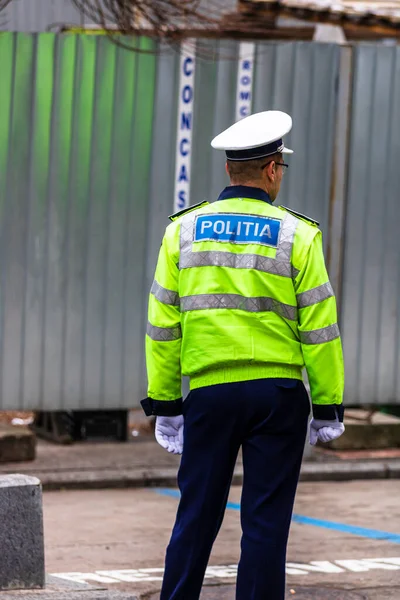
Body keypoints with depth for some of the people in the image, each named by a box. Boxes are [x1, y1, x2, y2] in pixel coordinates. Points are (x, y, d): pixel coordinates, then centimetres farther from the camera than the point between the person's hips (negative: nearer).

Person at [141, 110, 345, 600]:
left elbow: (163, 325, 4)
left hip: (209, 392, 2)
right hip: (277, 394, -2)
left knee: (196, 516, 9)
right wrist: (327, 407, 2)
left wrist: (164, 404, 9)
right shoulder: (296, 235, -2)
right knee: (265, 521, 2)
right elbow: (319, 329, -4)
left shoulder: (184, 230, 5)